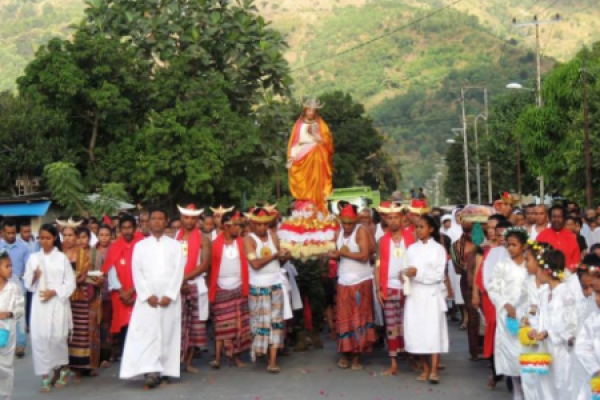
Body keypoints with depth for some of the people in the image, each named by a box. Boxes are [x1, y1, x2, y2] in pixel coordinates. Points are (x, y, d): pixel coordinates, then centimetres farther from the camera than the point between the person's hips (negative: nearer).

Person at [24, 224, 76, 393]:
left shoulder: (62, 258, 0)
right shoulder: (33, 258, 8)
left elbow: (70, 283, -1)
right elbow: (27, 283, 9)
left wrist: (53, 292, -13)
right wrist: (34, 277, -11)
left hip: (57, 303, -2)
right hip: (39, 304, 2)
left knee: (58, 337, -5)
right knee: (39, 338, -5)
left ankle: (62, 369, 21)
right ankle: (46, 377, 4)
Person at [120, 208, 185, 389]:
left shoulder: (175, 245, 10)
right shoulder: (140, 245, 11)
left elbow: (179, 271, 1)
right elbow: (137, 272, 2)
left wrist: (169, 295, -10)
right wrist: (147, 295, -10)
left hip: (169, 297, 0)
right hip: (147, 298, 0)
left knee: (168, 333, -1)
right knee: (147, 332, -10)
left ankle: (165, 372, 5)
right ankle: (150, 371, -14)